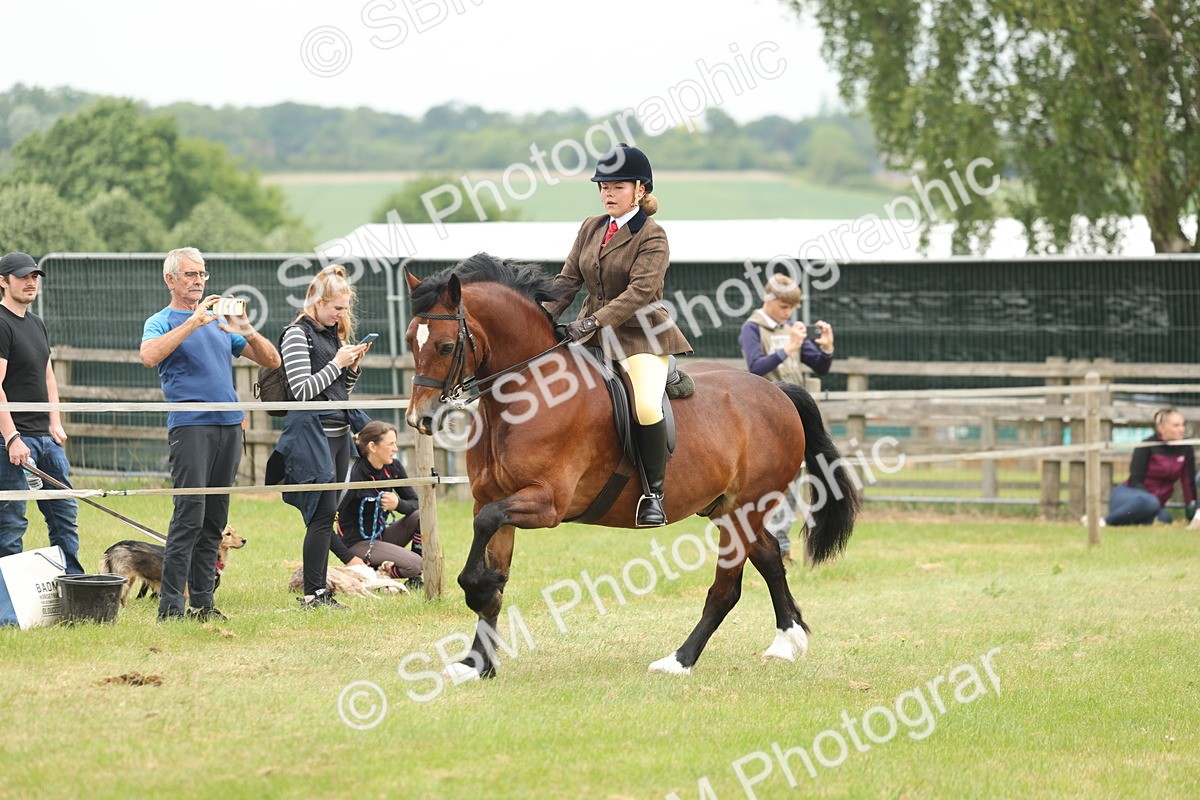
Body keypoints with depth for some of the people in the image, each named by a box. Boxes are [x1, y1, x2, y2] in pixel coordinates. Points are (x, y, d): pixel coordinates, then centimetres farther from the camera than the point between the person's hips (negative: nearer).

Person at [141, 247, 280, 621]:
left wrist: (247, 331, -2)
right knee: (189, 514, -14)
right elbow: (149, 356, -20)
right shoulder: (160, 323, 4)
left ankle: (202, 601, 10)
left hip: (229, 424, 6)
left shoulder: (219, 322, 20)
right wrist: (192, 323, -21)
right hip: (190, 424, -6)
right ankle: (170, 607, -15)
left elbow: (271, 360, 16)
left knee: (215, 519, 6)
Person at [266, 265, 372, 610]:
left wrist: (353, 366, 3)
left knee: (326, 513, 9)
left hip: (339, 431, 9)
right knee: (323, 513, -11)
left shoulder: (333, 334, 15)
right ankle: (313, 594, -9)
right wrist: (337, 363, -15)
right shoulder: (297, 336, -10)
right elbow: (302, 391, -17)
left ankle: (317, 587, 12)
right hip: (313, 433, -9)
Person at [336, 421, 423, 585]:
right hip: (358, 543, -8)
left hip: (381, 536, 8)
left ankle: (415, 578, -2)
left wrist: (398, 504, -21)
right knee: (412, 565, -25)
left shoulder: (393, 468, -1)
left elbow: (414, 503, 1)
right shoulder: (358, 476, -22)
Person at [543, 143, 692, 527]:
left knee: (646, 406, -30)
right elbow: (568, 280, 10)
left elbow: (641, 292, -21)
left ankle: (653, 493, -17)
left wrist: (593, 323, -30)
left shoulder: (652, 237, -9)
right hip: (592, 334, 7)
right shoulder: (591, 228, 11)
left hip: (640, 337, -7)